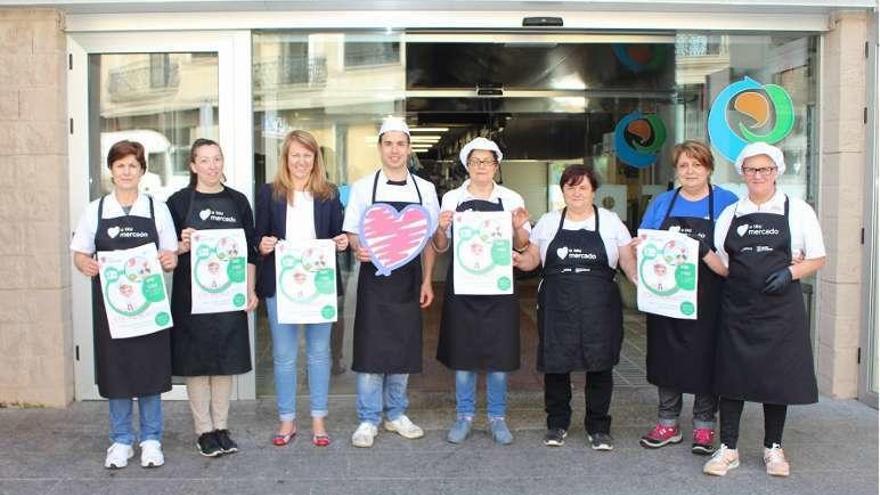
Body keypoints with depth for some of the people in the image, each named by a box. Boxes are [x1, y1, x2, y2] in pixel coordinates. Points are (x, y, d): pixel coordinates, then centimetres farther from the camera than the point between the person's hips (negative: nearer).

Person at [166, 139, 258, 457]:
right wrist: (183, 246, -19)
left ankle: (222, 427, 20)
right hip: (192, 296, -2)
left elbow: (250, 251, 9)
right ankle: (204, 431, 14)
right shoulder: (179, 201, 0)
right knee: (196, 363, 3)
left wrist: (250, 290, 4)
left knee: (226, 361, 8)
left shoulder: (237, 201, 7)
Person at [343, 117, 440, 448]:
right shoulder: (363, 187, 0)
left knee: (404, 350, 10)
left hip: (409, 280, 2)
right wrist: (358, 249, -20)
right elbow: (351, 233, 2)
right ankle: (368, 420, 12)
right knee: (370, 349, -1)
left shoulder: (425, 189, 5)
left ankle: (395, 414, 25)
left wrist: (427, 281, 3)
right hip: (374, 276, -2)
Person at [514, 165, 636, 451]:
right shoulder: (548, 222, 10)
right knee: (555, 365, 5)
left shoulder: (611, 221, 6)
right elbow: (532, 259, 13)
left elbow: (628, 262, 5)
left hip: (599, 309, -1)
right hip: (556, 307, 1)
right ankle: (557, 423, 23)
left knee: (600, 366, 4)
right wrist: (518, 261, -9)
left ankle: (598, 427, 20)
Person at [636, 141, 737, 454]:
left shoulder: (727, 203, 0)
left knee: (706, 361, 5)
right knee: (665, 358, 9)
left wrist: (706, 252, -21)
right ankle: (667, 424, 23)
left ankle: (704, 426, 21)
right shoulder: (661, 203, 10)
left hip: (707, 301, -3)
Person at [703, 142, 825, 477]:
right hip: (737, 308, 2)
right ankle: (728, 449, 12)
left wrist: (790, 272, -12)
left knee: (778, 376, 7)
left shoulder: (798, 211, 3)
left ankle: (773, 448, 24)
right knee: (732, 375, 2)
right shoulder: (730, 214, 9)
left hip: (781, 308, -1)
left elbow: (817, 259, 4)